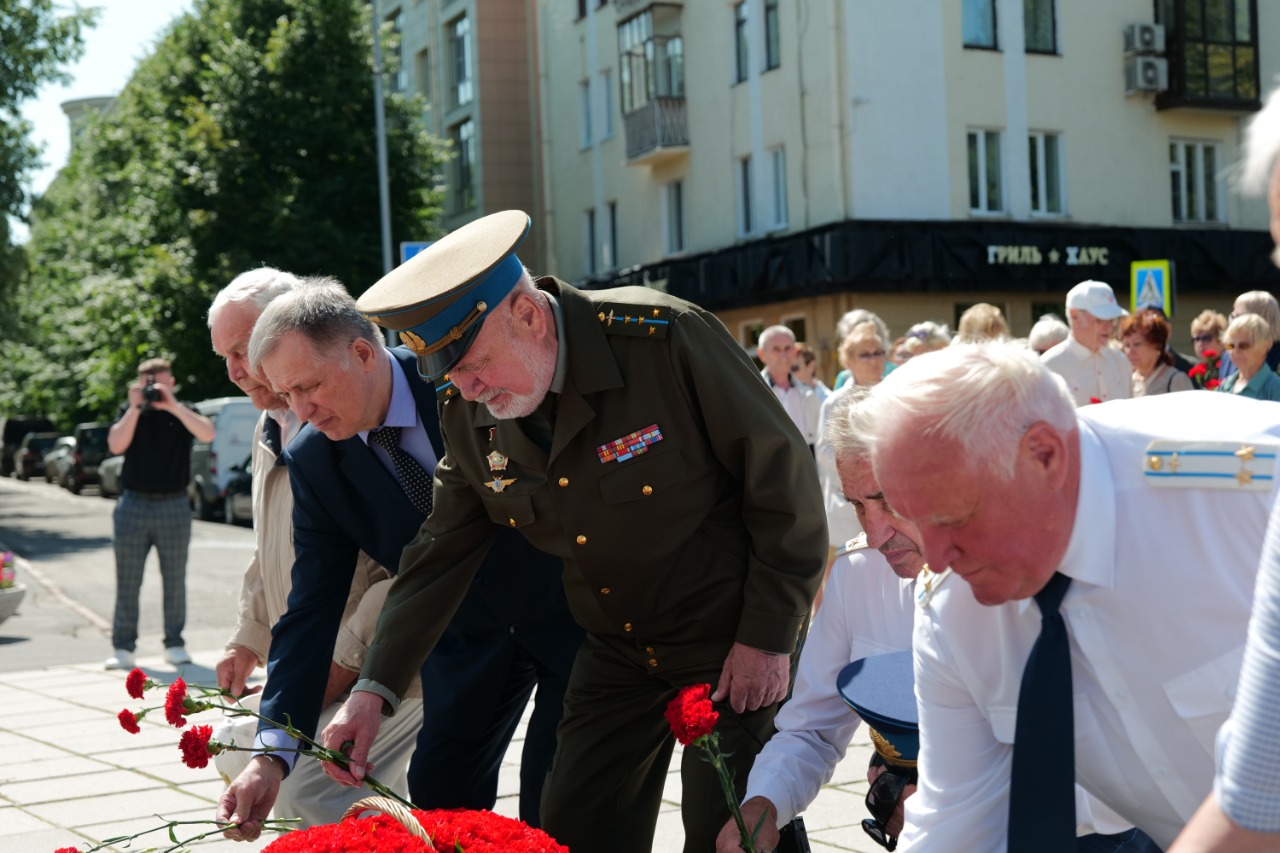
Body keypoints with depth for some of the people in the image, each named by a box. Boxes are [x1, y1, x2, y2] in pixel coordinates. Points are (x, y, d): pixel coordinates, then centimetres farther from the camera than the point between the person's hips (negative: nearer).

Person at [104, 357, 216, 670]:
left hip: (174, 506, 0)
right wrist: (135, 407, -15)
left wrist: (173, 406, -21)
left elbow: (207, 434, -15)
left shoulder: (183, 412, 5)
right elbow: (116, 445, -10)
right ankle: (123, 648, 5)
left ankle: (174, 645, 12)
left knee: (175, 581, 4)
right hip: (134, 505, 0)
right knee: (127, 582, 1)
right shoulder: (129, 411, 7)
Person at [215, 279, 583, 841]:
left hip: (569, 610, -4)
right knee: (437, 794, 1)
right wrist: (273, 752, -24)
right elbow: (311, 610, -14)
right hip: (469, 639, 4)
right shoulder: (313, 462, -13)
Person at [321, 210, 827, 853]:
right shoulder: (467, 413, -7)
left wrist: (767, 637, -16)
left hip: (734, 640, -5)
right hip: (619, 650, 5)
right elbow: (439, 556, 1)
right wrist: (374, 689, -7)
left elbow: (784, 475, -18)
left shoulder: (665, 338, -25)